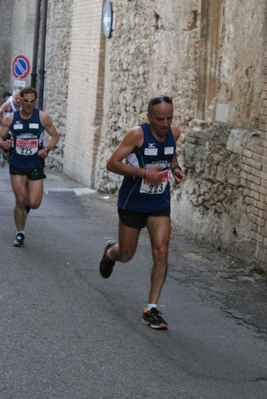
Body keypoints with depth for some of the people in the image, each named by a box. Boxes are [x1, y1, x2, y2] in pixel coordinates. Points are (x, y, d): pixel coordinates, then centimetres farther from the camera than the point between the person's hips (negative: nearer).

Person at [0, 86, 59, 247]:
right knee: (20, 200, -4)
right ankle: (20, 234, 15)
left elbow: (55, 135, 4)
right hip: (17, 165, 0)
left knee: (34, 204, -4)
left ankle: (27, 204, 35)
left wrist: (46, 149, -14)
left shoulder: (43, 117, -6)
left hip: (36, 166, 0)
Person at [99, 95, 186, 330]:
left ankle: (152, 309, -2)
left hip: (160, 204, 3)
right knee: (126, 255, 11)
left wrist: (176, 168, -2)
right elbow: (112, 163, -21)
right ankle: (110, 252, 50)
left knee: (161, 252, -10)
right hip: (132, 203, -3)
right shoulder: (137, 134, -20)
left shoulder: (174, 133, -3)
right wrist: (144, 172, -30)